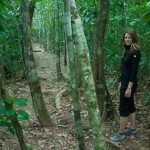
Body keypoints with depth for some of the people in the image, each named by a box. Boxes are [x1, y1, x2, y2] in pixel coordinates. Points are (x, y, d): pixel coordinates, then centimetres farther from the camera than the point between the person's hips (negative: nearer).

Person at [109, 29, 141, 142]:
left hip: (129, 84, -9)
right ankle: (132, 129, 29)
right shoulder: (127, 51, 11)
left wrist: (129, 87, -22)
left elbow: (134, 71, -21)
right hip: (125, 82, 9)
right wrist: (121, 83, 19)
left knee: (123, 108, -4)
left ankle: (121, 134, 4)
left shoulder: (135, 52, -17)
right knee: (130, 106, 17)